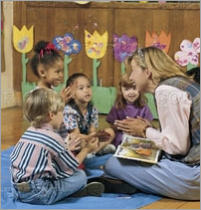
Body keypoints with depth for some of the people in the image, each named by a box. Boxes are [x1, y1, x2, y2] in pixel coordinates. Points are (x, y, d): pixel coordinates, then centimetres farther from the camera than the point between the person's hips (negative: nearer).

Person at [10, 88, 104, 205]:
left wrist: (66, 149, 27)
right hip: (38, 194, -8)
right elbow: (72, 167, -1)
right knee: (81, 175, 1)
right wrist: (87, 149, 16)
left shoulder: (28, 133, 11)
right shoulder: (52, 137, -11)